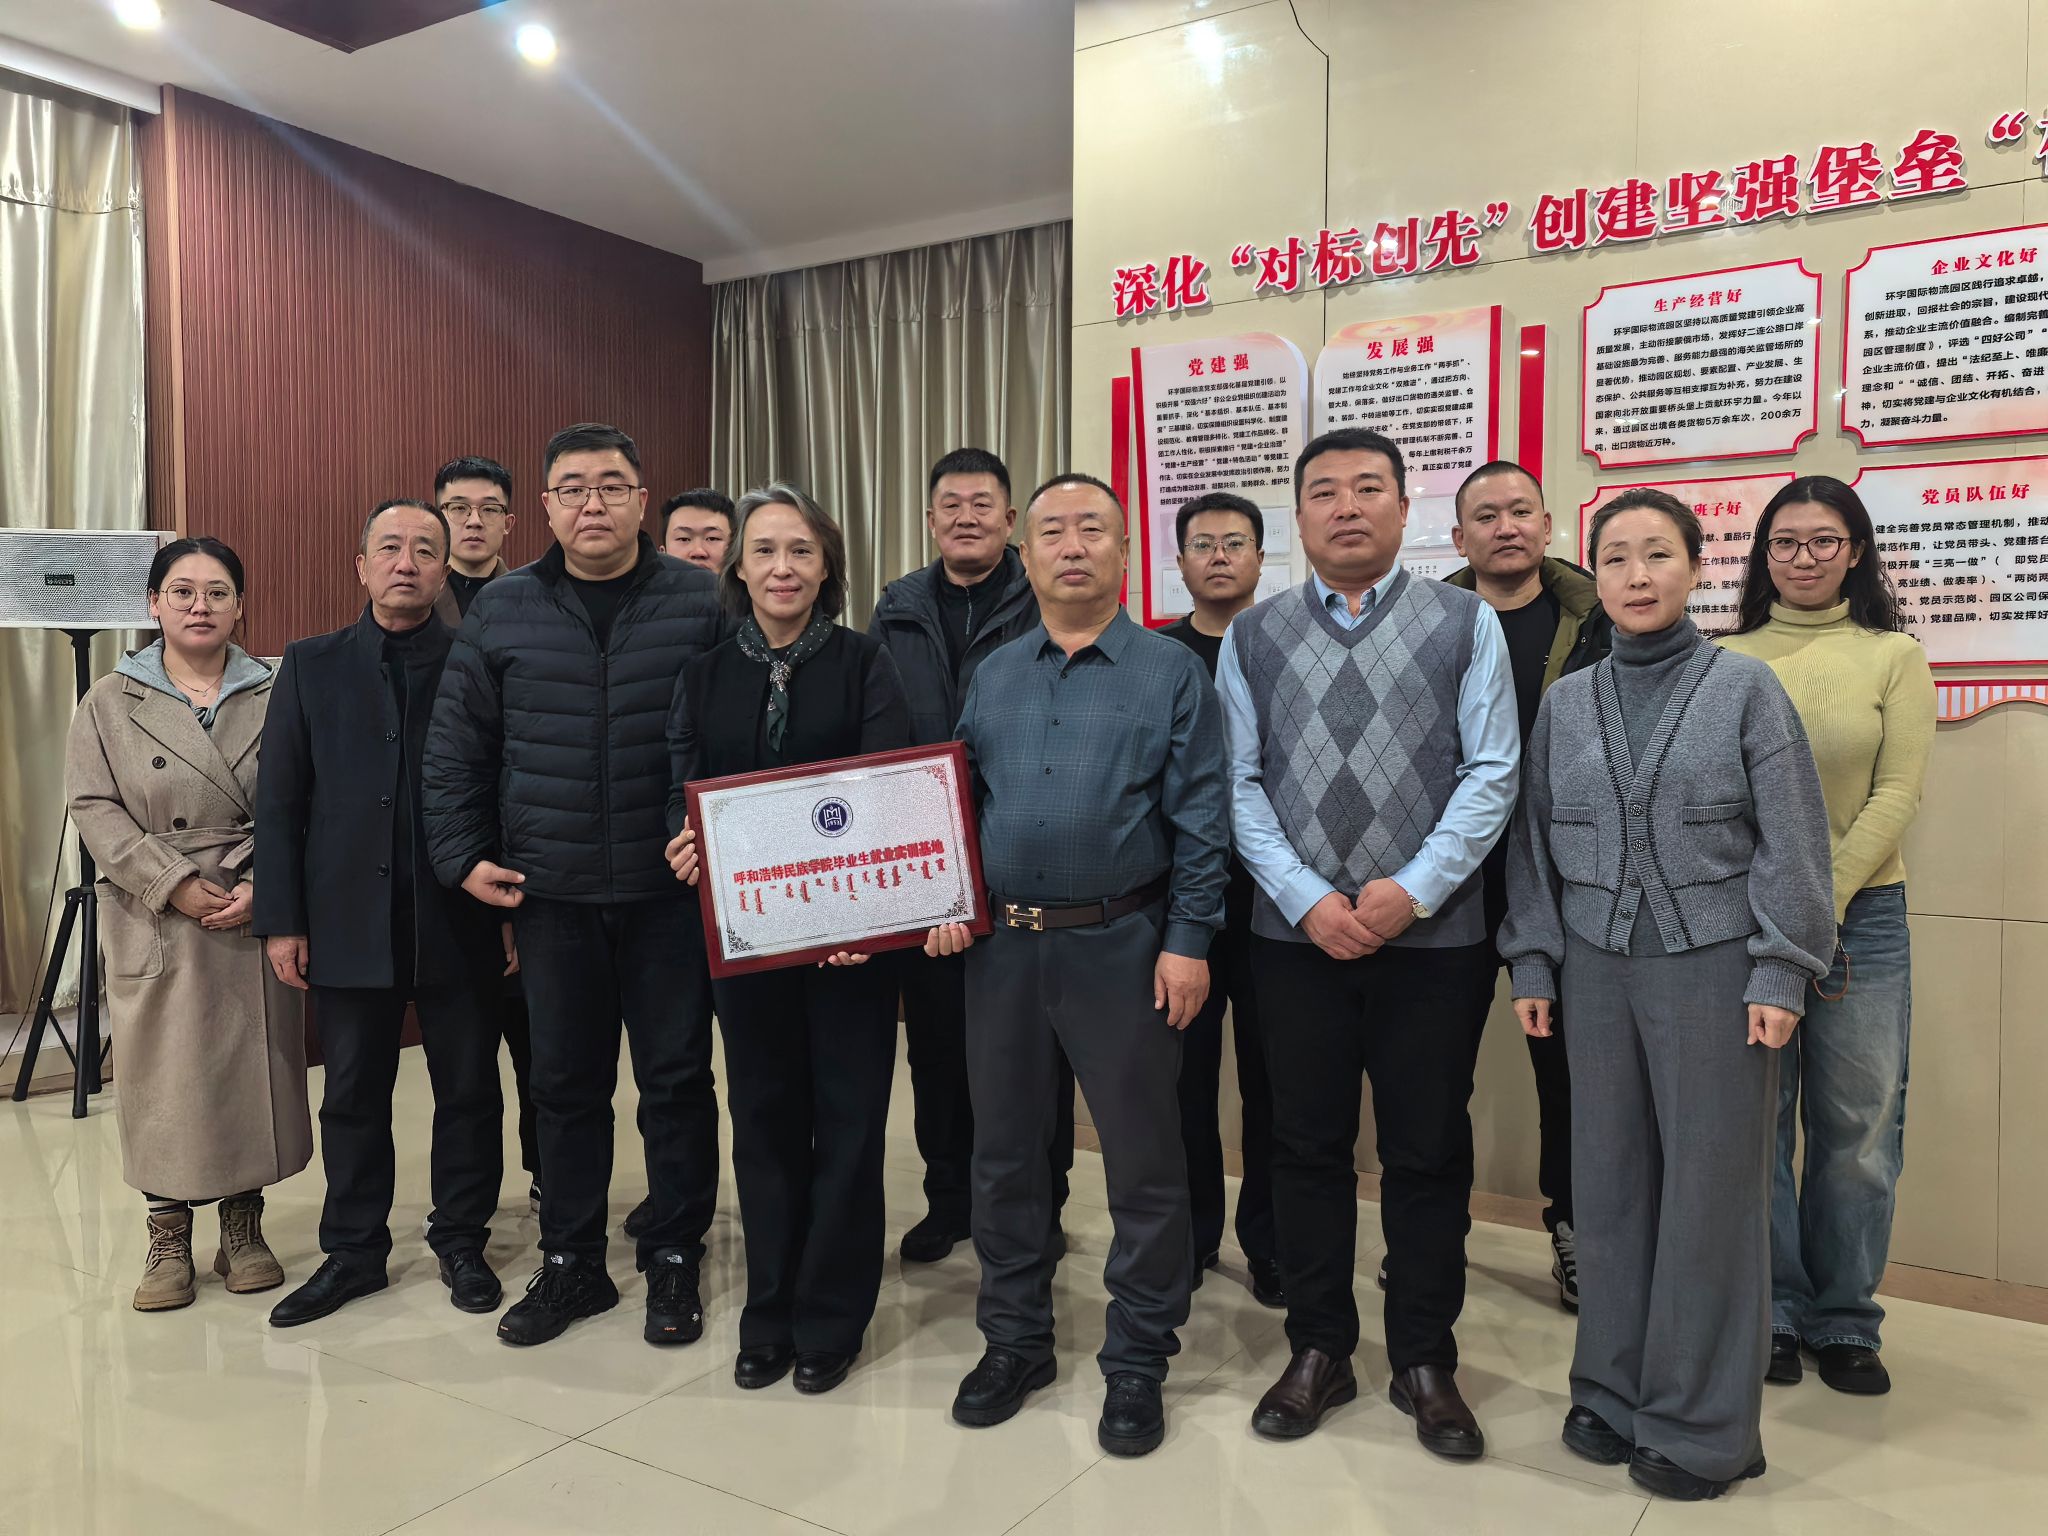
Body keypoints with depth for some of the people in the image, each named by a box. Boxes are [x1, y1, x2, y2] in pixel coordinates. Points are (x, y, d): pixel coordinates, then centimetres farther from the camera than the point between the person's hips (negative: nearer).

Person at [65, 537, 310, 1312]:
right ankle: (168, 1238, 17)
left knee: (254, 1068, 5)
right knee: (165, 1075, 4)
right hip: (157, 923, 0)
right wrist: (176, 885, -12)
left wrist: (262, 889, -13)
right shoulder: (110, 703, 5)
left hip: (258, 920, 0)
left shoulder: (275, 696, 4)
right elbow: (96, 809, -2)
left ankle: (243, 1226, 20)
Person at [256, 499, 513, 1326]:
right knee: (352, 1095, 12)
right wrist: (280, 918, -2)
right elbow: (279, 800, 4)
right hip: (348, 918, 2)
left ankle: (461, 1241, 25)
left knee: (468, 1090, 8)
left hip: (458, 922, -1)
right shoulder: (311, 666, 6)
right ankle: (353, 1252, 27)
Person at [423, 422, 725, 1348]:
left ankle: (674, 1263, 23)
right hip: (550, 892, 2)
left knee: (677, 1077, 7)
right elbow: (455, 749, 9)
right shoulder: (501, 611, 5)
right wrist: (465, 856, 3)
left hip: (671, 890, -2)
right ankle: (570, 1264, 28)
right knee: (564, 1081, 12)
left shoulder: (703, 604, -2)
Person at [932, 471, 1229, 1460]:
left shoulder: (1171, 673, -1)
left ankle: (1136, 1362, 23)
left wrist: (1187, 944, -11)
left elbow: (1199, 825, -5)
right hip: (1000, 946, 4)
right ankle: (1014, 1341, 32)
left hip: (1122, 948, -4)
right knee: (1004, 1148, 14)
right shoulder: (992, 676, 11)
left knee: (1143, 1162, 6)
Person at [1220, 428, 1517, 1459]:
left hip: (1433, 936, -1)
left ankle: (1424, 1364, 27)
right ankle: (1318, 1353, 28)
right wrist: (1309, 899, -9)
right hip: (1296, 935, 1)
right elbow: (1241, 785, 1)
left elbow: (1490, 775, -4)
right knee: (1306, 1147, 10)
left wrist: (1412, 889, -14)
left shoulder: (1466, 625, 3)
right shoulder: (1252, 637, 7)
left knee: (1428, 1153, 9)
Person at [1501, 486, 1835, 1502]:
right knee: (1610, 1181, 9)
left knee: (1711, 1187, 3)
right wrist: (1533, 963, 6)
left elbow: (1792, 842, -3)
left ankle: (1702, 1423, 18)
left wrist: (1779, 975, -9)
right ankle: (1615, 1390, 25)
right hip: (1600, 969, 3)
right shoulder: (1565, 703, 7)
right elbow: (1535, 841, 11)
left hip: (1714, 969, -3)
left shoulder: (1744, 687, -2)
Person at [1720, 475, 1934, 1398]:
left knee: (1858, 1128, 6)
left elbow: (1898, 794, -2)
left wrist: (1823, 903, -11)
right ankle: (1771, 1314, 21)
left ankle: (1845, 1322, 23)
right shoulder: (1729, 660, 5)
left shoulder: (1894, 656, 5)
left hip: (1861, 914, 0)